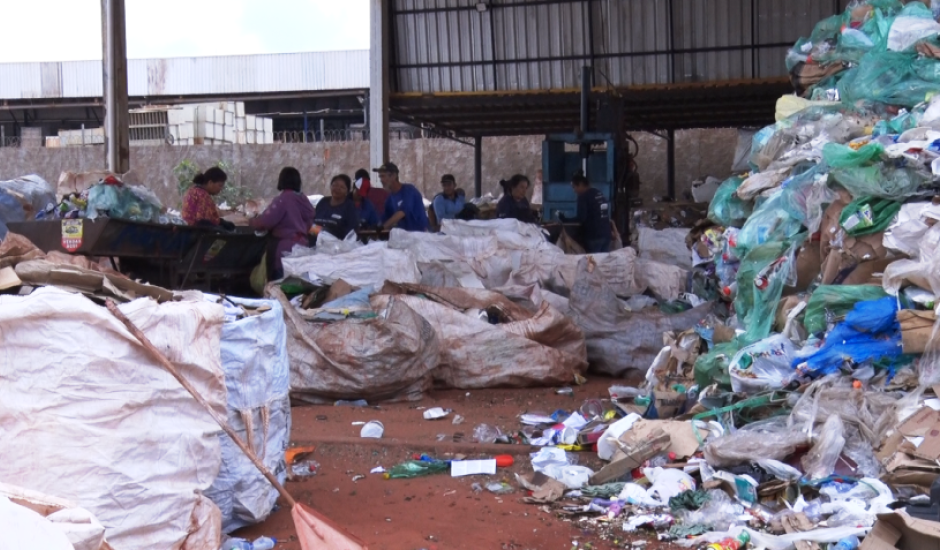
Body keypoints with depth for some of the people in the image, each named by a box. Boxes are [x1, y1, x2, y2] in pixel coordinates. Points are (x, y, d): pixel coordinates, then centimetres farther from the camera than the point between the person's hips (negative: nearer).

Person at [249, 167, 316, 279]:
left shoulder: (283, 199, -12)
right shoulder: (302, 198, 8)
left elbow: (266, 221, -15)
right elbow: (310, 221, 17)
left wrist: (252, 222, 3)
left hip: (286, 248, -8)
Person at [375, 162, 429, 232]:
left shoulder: (408, 190, -11)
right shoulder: (390, 198, 8)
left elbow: (402, 212, -25)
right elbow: (386, 219, 8)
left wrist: (382, 227, -31)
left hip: (420, 232, -6)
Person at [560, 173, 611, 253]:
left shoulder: (583, 197, -9)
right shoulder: (600, 194, 15)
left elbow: (581, 218, -16)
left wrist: (564, 219, -6)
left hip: (593, 236, -7)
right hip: (606, 234, 7)